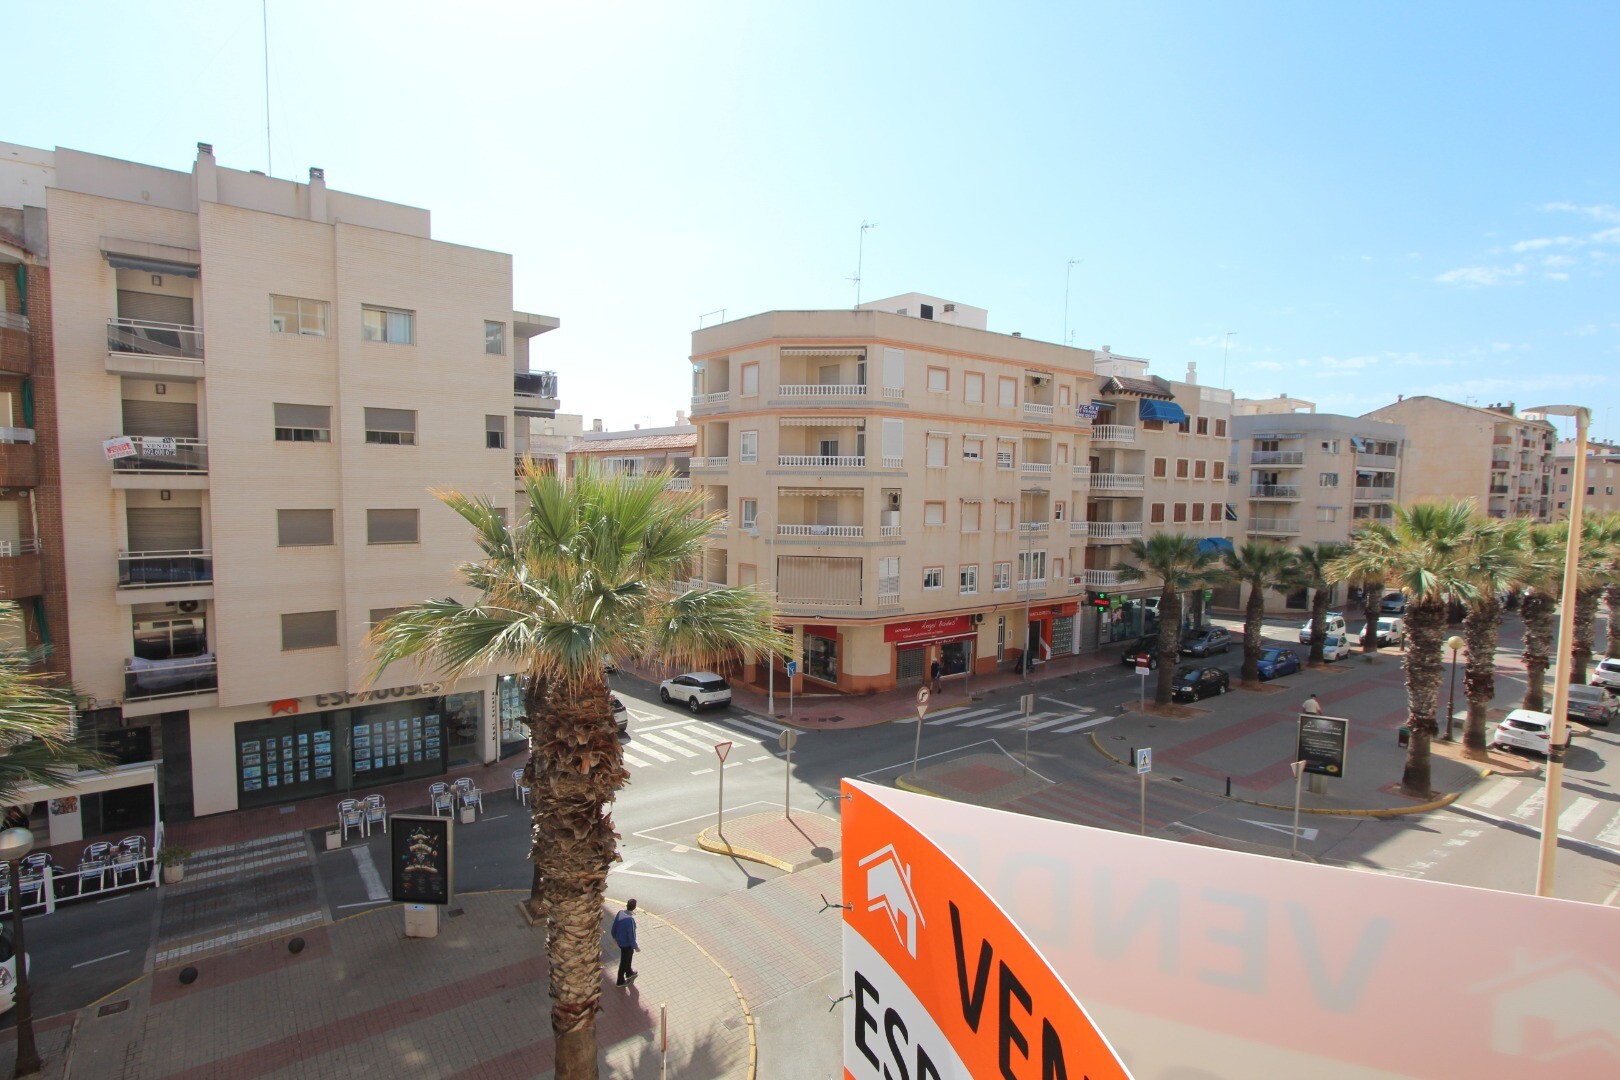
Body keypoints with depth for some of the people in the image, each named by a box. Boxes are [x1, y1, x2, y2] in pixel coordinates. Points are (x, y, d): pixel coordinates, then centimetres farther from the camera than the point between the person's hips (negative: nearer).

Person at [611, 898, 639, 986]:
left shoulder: (620, 913, -15)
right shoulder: (630, 920, -37)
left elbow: (614, 926, 0)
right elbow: (631, 936, -28)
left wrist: (614, 937, 18)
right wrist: (636, 947, -11)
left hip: (619, 940, 7)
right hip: (627, 944, -7)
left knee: (629, 955, 31)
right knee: (624, 962, 16)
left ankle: (629, 973, 53)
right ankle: (620, 981, 38)